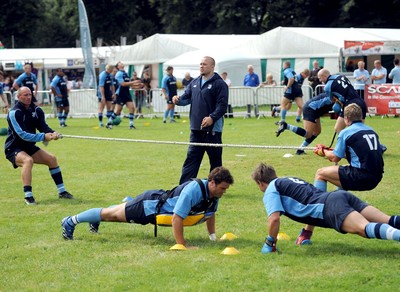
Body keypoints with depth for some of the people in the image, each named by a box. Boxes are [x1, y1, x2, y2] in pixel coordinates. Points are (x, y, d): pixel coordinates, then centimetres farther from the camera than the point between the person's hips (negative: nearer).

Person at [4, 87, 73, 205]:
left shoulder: (36, 110, 1)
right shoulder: (14, 113, -21)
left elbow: (43, 127, -4)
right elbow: (22, 134, -28)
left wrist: (52, 133, -28)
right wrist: (43, 137, -35)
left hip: (29, 147, 8)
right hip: (13, 149, -8)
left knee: (51, 159, 5)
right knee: (28, 160, -35)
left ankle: (61, 191, 17)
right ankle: (28, 196, -37)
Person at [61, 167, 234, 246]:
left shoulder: (214, 194, -12)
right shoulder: (193, 190, -39)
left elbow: (210, 213, 7)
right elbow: (177, 218, -42)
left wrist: (213, 238, 2)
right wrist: (182, 246, -41)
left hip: (161, 201, 7)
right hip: (150, 205, -7)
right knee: (112, 214, 9)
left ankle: (95, 220, 57)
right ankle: (71, 221, 25)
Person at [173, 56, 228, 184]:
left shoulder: (219, 84, -7)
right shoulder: (195, 83, 14)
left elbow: (222, 105, -14)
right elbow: (186, 98, 15)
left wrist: (212, 117, -28)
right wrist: (178, 100, -8)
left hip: (212, 129, -6)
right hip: (196, 129, 6)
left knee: (215, 160, 4)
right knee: (191, 158, 5)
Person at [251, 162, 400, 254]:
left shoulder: (270, 190, 12)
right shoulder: (291, 179, 37)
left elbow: (274, 219, -4)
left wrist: (270, 244, 10)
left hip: (330, 206, -8)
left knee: (365, 228, -33)